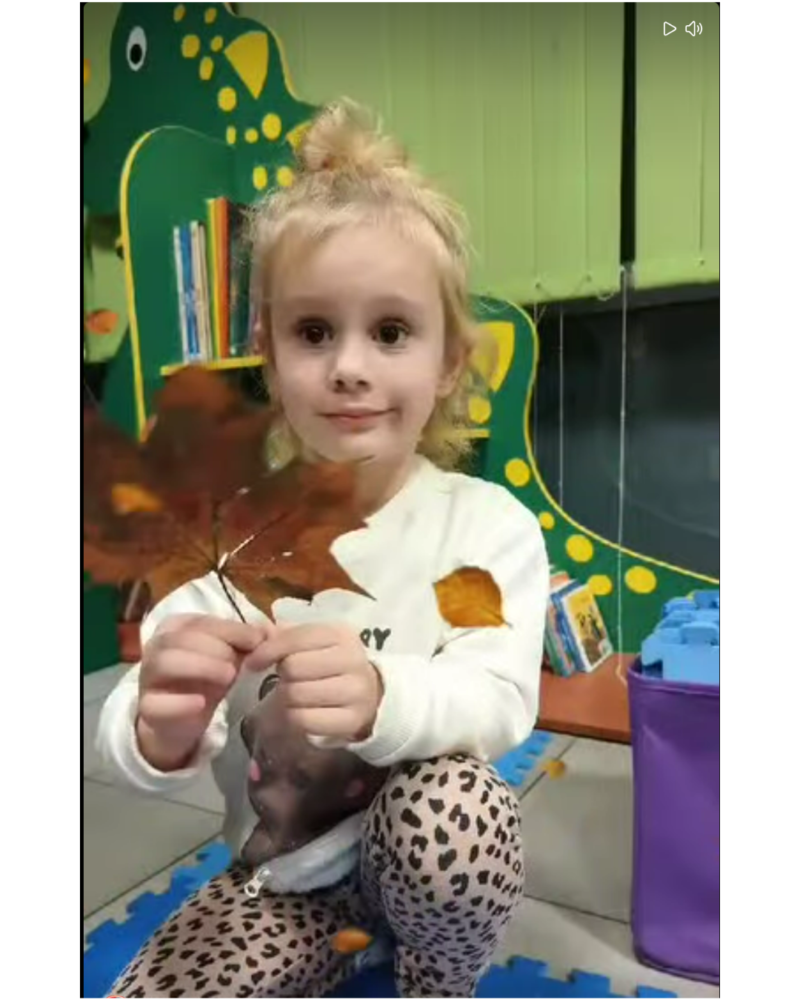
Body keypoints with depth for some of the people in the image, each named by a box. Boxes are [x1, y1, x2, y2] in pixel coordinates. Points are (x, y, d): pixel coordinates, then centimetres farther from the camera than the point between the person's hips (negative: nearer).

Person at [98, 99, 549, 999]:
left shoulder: (488, 525, -15)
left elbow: (502, 703, -26)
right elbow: (130, 749, -17)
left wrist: (380, 698, -47)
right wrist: (162, 729, -41)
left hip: (425, 854, -1)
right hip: (283, 873, 2)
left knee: (455, 800, -33)